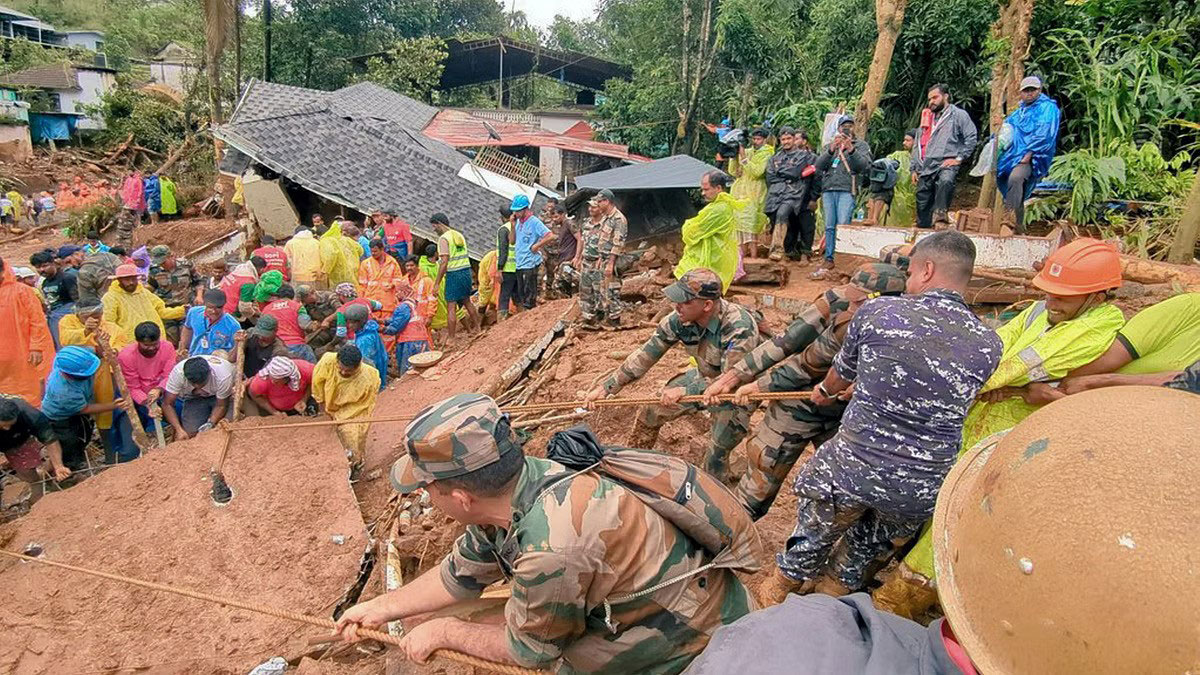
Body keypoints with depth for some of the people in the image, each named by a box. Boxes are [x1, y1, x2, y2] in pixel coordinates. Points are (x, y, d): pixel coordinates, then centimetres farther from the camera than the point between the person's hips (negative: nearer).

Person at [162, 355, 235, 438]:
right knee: (190, 432, -18)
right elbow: (167, 404, -23)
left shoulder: (223, 376, -37)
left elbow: (221, 406, -20)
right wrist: (179, 429, -35)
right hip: (194, 398, 2)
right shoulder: (178, 372, -32)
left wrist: (210, 424, -36)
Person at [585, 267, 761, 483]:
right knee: (649, 413, 7)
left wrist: (684, 391, -42)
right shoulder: (679, 319, -20)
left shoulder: (740, 327, -36)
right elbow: (646, 355, -12)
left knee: (715, 458, -16)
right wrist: (607, 387, -14)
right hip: (703, 379, 6)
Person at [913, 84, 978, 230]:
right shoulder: (927, 117, 27)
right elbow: (918, 145, 26)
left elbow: (972, 137, -2)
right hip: (926, 167, 6)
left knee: (946, 180, -38)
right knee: (922, 201, 1)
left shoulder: (958, 114, 8)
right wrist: (914, 168, 18)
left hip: (946, 164, -6)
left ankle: (941, 215, -36)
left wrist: (959, 158, -9)